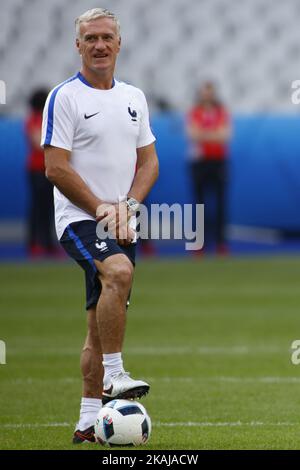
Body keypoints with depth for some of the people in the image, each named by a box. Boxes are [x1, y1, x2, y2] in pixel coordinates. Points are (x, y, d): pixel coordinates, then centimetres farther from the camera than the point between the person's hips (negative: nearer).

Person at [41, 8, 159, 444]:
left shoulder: (134, 97, 14)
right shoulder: (65, 97, -5)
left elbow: (149, 162, 15)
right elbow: (56, 167, -10)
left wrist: (128, 204, -3)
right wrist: (100, 208, -13)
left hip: (121, 226, 6)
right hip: (79, 218, -6)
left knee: (100, 324, 7)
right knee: (118, 272, -34)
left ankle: (89, 420, 11)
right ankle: (113, 376, -31)